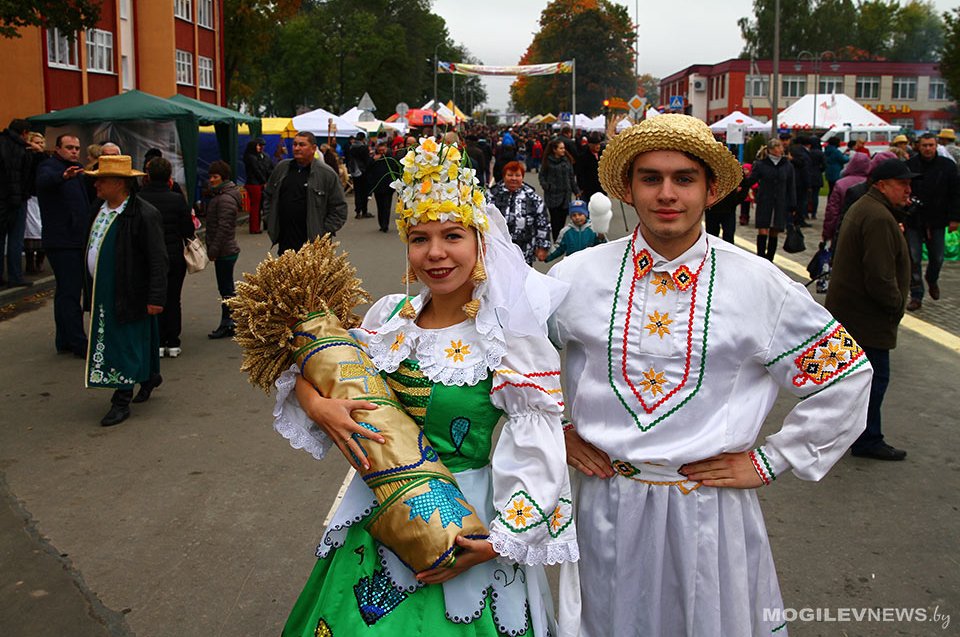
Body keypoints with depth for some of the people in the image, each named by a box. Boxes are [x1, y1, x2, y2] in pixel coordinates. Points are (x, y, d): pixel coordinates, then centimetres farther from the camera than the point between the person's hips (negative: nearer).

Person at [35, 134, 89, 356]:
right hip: (62, 242, -9)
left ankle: (64, 341, 21)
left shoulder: (76, 170, 19)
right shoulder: (49, 166, -8)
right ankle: (79, 344, -6)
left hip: (77, 242, 9)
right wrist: (63, 176, -52)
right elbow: (45, 180, -35)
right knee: (70, 293, -8)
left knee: (66, 292, 14)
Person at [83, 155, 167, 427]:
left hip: (128, 295, -9)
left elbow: (157, 260, -18)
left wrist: (156, 298, -21)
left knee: (126, 345, -1)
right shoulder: (99, 209, 9)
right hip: (101, 293, 9)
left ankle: (121, 402, 7)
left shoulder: (144, 215, -17)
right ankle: (150, 378, 36)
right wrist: (90, 290, 19)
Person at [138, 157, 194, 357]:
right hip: (174, 257, 0)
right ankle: (173, 343, 11)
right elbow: (189, 231, -8)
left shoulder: (139, 199, -9)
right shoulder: (177, 199, -10)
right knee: (172, 299, 9)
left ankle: (157, 343, 10)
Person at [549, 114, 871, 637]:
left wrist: (771, 460, -2)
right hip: (607, 507, 1)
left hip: (710, 512, 0)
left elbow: (846, 375, 1)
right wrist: (551, 428, 3)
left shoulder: (760, 285, -6)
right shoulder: (577, 276, -5)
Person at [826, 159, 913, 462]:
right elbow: (880, 276, -27)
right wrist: (897, 303, -14)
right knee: (874, 377, -1)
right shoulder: (879, 218, -23)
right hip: (867, 316, -11)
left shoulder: (863, 208, 13)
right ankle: (868, 441, 9)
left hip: (846, 309, 11)